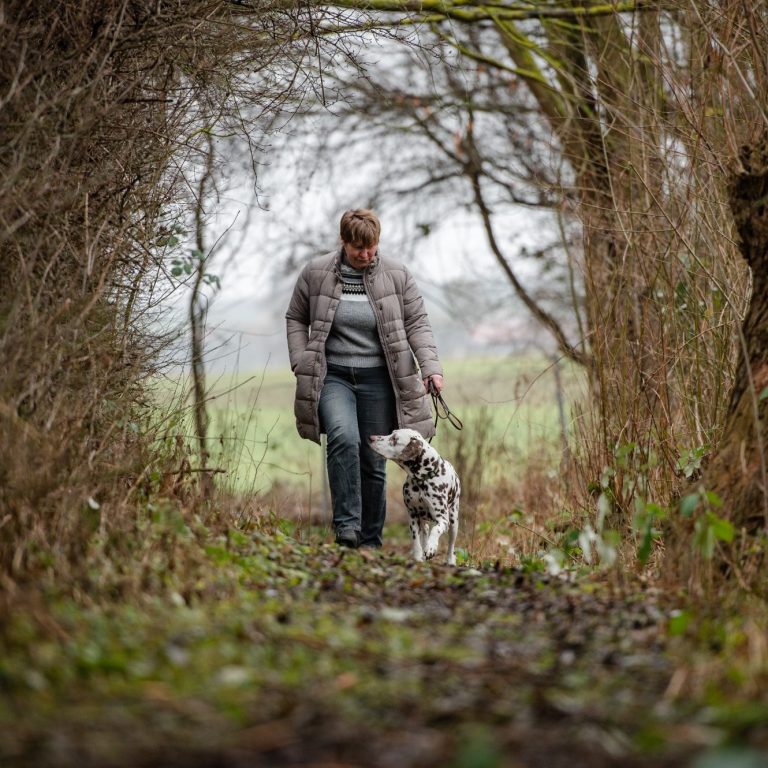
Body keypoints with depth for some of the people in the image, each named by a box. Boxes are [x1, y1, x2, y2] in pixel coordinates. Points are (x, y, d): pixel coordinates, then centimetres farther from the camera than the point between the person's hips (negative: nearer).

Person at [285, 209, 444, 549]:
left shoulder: (396, 275, 1)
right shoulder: (315, 273, 0)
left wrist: (431, 366, -10)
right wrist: (301, 365, -1)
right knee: (344, 437, -28)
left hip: (378, 380, 1)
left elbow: (417, 323, 3)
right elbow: (296, 319, 10)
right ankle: (346, 527, -26)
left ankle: (371, 541, 16)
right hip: (332, 377, -1)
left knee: (374, 463, 4)